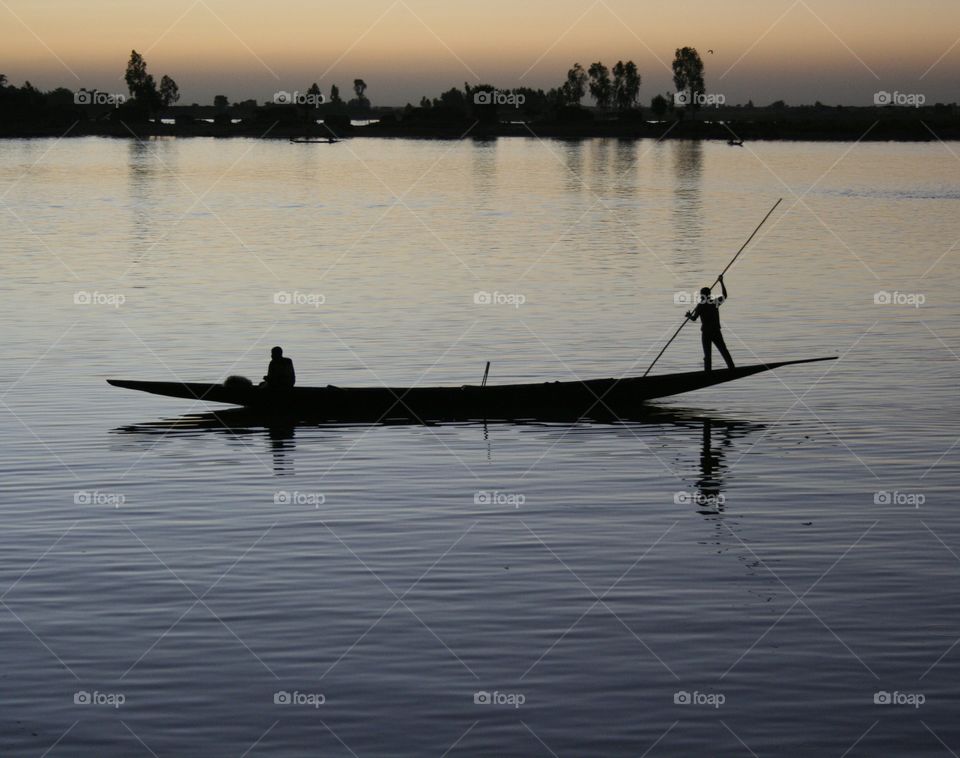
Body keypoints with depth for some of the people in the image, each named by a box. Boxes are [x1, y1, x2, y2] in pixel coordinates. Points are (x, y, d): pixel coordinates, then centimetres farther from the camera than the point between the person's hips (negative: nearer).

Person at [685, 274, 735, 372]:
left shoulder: (700, 305, -8)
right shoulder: (715, 302, 2)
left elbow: (694, 318, -12)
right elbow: (725, 295, 18)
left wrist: (689, 315, 10)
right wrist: (721, 282, 24)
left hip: (706, 333, -3)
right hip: (716, 332, 4)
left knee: (707, 354, -1)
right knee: (723, 350, 12)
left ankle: (708, 370, -5)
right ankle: (731, 367, 11)